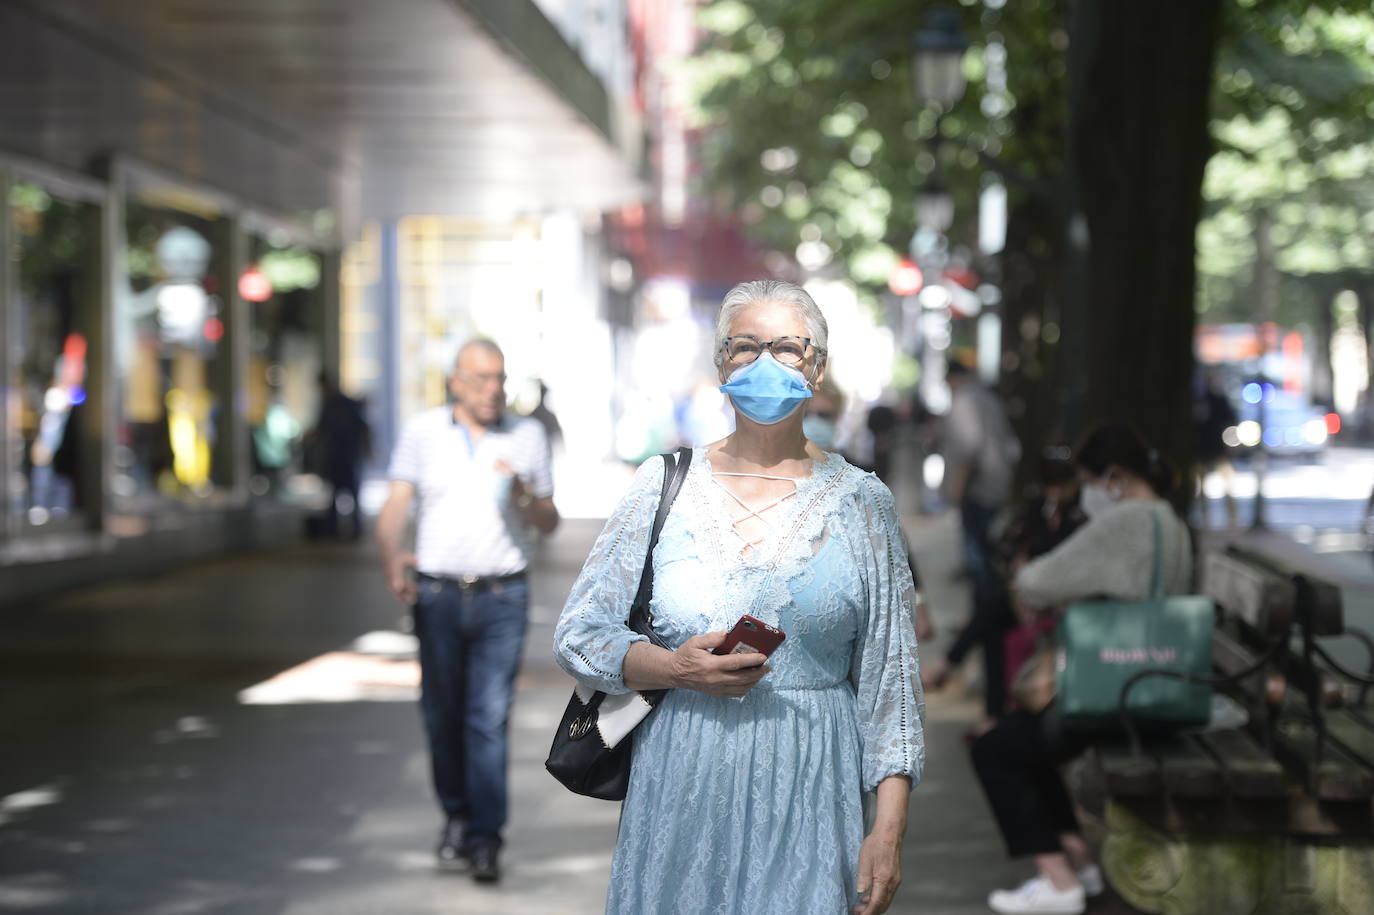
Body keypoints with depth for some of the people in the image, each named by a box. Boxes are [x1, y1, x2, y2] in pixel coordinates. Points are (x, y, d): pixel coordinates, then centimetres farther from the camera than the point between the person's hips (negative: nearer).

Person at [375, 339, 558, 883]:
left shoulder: (527, 436, 8)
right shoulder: (422, 432, 6)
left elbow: (549, 524, 12)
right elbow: (394, 508, -1)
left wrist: (523, 496, -10)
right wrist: (392, 558, -20)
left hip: (502, 598, -1)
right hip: (437, 593, 1)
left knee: (490, 716, -8)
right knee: (442, 713, 7)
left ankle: (485, 837, -5)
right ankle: (456, 814, 27)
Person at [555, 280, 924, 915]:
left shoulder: (859, 502, 4)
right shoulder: (665, 485, 5)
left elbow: (890, 676, 3)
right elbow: (577, 635, 4)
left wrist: (889, 829, -5)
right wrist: (675, 669, -14)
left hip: (808, 803, -1)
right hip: (678, 797, 1)